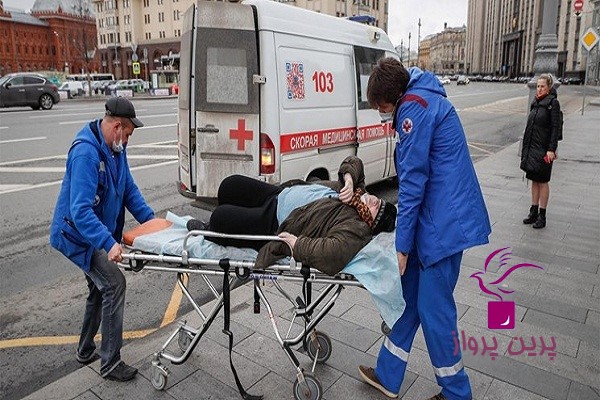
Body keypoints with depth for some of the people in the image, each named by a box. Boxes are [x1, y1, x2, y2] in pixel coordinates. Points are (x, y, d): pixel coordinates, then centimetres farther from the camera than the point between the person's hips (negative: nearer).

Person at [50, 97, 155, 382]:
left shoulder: (115, 148, 0)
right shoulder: (85, 153, -28)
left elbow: (129, 189, 6)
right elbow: (81, 210, -34)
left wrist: (150, 220, -3)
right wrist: (108, 243, -41)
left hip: (97, 233, 10)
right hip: (77, 234, -10)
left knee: (99, 288, 20)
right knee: (114, 283, -17)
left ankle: (86, 351, 39)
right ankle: (110, 363, -4)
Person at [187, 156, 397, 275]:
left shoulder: (355, 229, -25)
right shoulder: (359, 193, 1)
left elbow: (333, 255, -42)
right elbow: (353, 162, 11)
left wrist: (296, 243, -34)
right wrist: (349, 179, -9)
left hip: (274, 225, -9)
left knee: (219, 217, -14)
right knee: (230, 185, 11)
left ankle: (210, 233, 24)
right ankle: (218, 227, 39)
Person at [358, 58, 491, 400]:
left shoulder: (414, 106, -14)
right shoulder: (425, 99, 17)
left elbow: (413, 179, -17)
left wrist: (402, 244, -12)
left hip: (444, 223, -10)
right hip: (437, 217, 10)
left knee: (433, 309, 3)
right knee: (409, 297, 15)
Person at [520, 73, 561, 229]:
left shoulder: (553, 103, -8)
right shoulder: (535, 103, 11)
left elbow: (555, 127, -13)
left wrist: (551, 149, -18)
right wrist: (525, 147, 14)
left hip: (544, 149, -6)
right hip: (531, 147, 6)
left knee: (542, 181, 0)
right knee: (534, 180, 12)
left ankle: (542, 216, 9)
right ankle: (533, 212, 21)